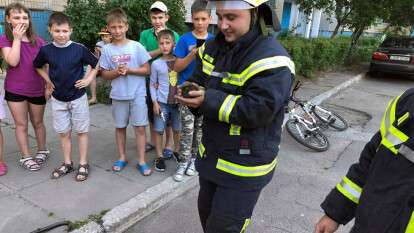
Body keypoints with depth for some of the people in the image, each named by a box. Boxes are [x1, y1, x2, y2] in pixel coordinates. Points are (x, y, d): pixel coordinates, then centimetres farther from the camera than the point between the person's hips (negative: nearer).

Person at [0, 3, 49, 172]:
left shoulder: (38, 41, 1)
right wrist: (17, 38, -18)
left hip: (37, 90, 1)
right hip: (15, 90, -1)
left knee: (38, 122, 16)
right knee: (21, 124, 8)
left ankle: (42, 150, 33)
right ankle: (26, 157, 20)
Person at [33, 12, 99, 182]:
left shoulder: (79, 49, -12)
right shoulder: (46, 50, -5)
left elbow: (96, 64, 0)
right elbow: (37, 66, 14)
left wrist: (88, 79, -8)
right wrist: (48, 80, 3)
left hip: (78, 97, -3)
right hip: (58, 99, 3)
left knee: (81, 131, 7)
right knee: (63, 132, 12)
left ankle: (83, 164, 18)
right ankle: (67, 163, 27)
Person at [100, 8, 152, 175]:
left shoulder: (136, 46, -4)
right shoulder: (107, 49, 1)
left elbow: (147, 70, -3)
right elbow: (104, 75, 4)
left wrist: (129, 70, -16)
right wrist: (117, 72, -15)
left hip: (137, 94, -2)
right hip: (118, 95, 2)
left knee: (140, 127, -1)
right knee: (120, 127, 12)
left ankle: (141, 161, 10)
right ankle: (122, 157, 29)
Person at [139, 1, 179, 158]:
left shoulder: (174, 35, -6)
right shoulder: (145, 34, -1)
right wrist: (162, 49, -23)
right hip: (150, 80, 3)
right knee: (151, 112, 15)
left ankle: (168, 145, 22)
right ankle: (153, 141, 32)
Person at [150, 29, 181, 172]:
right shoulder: (156, 64, -3)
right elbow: (153, 85, 0)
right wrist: (155, 102, -5)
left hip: (177, 101, 2)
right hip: (162, 102, -1)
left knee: (177, 129, 13)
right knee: (159, 130, 4)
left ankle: (177, 152, 33)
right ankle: (159, 157, 17)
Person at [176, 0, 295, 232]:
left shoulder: (271, 59, -24)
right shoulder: (213, 47, 3)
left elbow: (257, 112, -29)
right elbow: (199, 81, 10)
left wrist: (209, 100, -29)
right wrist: (192, 92, -14)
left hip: (245, 164, -7)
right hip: (211, 154, 8)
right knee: (207, 213, 26)